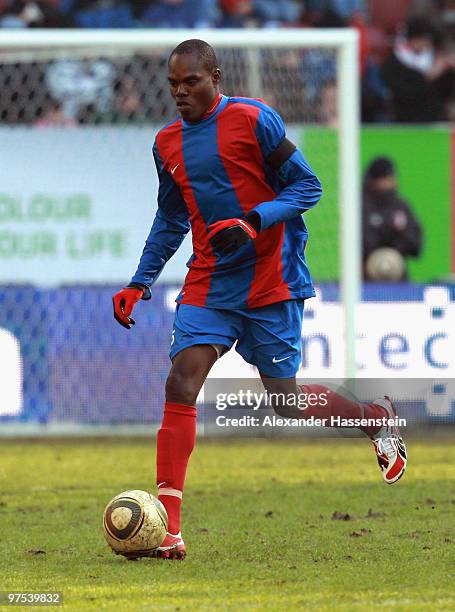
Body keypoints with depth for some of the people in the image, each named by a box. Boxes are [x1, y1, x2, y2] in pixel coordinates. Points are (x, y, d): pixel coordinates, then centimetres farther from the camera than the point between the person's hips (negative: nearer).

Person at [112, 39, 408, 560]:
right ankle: (166, 527, -16)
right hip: (209, 284, 5)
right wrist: (139, 284, 13)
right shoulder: (167, 143, 9)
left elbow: (307, 186, -8)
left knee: (285, 401, 1)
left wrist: (253, 222, -23)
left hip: (272, 281, -4)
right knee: (180, 383, -14)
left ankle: (377, 416, 32)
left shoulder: (253, 120, -10)